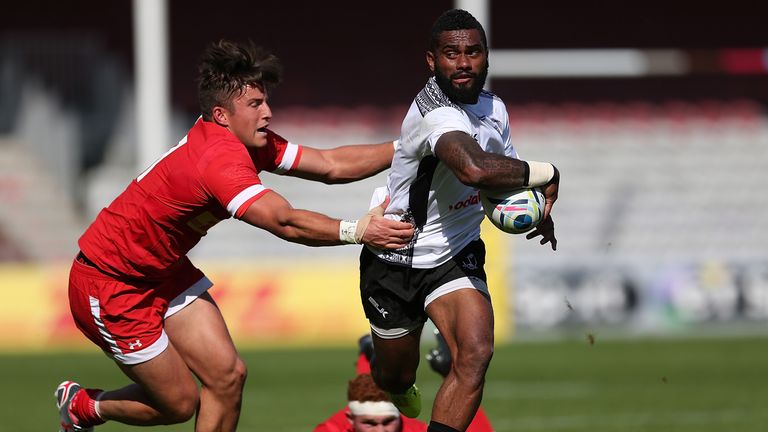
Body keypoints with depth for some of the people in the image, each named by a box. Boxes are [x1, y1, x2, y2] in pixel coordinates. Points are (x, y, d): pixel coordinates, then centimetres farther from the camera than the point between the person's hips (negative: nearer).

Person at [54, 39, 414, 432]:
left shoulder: (252, 145, -3)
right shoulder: (220, 160, -32)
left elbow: (331, 165, 0)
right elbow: (285, 223, -41)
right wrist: (356, 231, -43)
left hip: (163, 272, 10)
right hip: (109, 283, -10)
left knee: (228, 376, -1)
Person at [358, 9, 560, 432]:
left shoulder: (493, 108, -1)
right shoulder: (434, 111, -30)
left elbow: (504, 172, 19)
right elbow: (475, 170, -51)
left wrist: (536, 210, -2)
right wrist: (545, 173, -34)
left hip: (456, 256, 5)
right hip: (395, 260, -5)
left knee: (476, 353, -22)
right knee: (396, 374, 16)